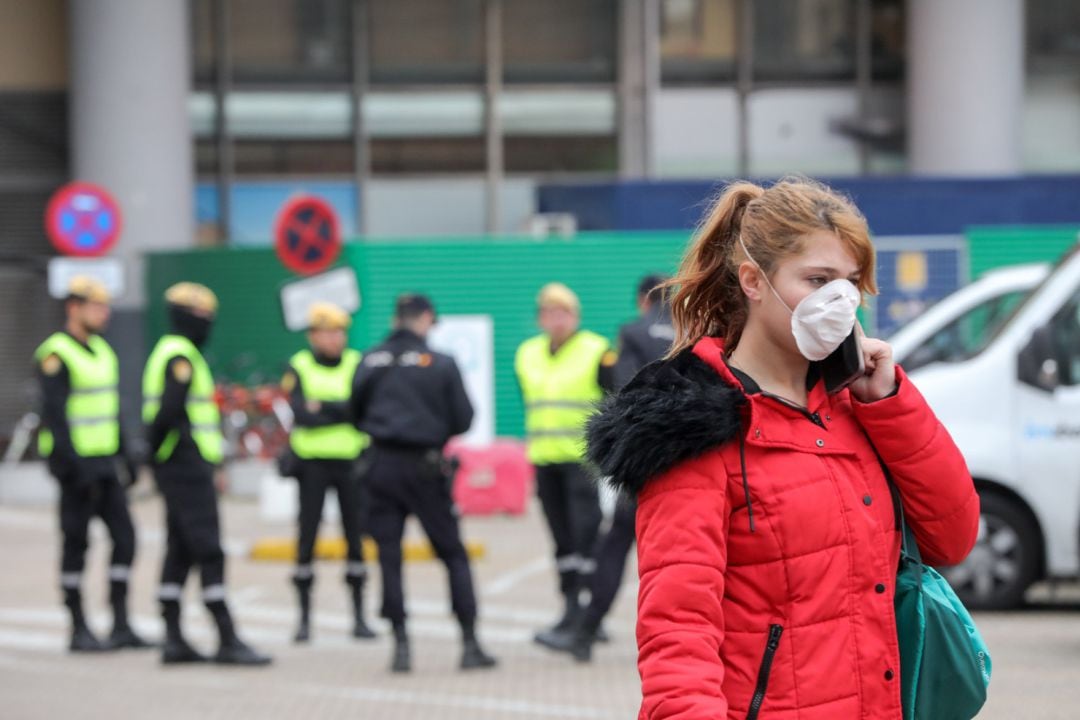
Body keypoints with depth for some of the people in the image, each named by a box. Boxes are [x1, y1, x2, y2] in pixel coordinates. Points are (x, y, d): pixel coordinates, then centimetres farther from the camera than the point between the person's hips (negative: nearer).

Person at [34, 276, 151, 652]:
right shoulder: (56, 355, -13)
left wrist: (125, 455, 15)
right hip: (76, 463, -8)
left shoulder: (101, 350, 14)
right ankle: (79, 630, 4)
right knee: (76, 544, -3)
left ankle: (120, 625, 4)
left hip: (104, 463, 8)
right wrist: (74, 466, -24)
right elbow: (54, 415, -19)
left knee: (124, 536, 1)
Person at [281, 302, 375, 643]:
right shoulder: (299, 368, -1)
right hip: (312, 464, -1)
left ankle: (359, 617, 10)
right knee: (307, 540, -3)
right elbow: (300, 414, -14)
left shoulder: (357, 366, 2)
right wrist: (344, 413, -16)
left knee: (356, 538, 2)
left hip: (350, 463, 1)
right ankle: (304, 618, 6)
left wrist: (324, 407, -19)